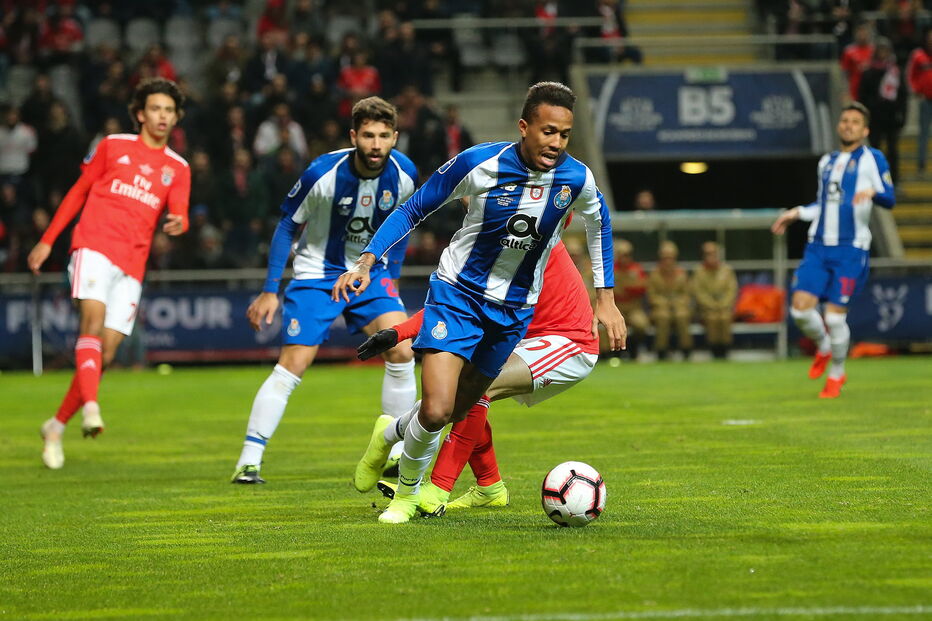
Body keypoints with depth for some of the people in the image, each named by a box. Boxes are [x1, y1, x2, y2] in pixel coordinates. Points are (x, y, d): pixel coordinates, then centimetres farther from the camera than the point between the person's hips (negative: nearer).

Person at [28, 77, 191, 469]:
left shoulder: (177, 169, 15)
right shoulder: (112, 146, 10)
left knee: (105, 354, -2)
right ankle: (90, 407, -43)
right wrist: (47, 241, 15)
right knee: (94, 318, -28)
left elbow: (179, 214, 1)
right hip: (94, 246, -3)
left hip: (132, 265, 3)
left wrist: (177, 223, -24)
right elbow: (79, 191, 17)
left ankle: (57, 426, 13)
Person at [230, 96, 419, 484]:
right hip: (317, 274, -3)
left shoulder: (404, 175, -11)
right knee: (291, 367, -11)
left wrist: (391, 279, 10)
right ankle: (249, 461, -4)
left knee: (402, 353, -14)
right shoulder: (323, 173, -22)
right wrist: (270, 290, -11)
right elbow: (287, 226, -9)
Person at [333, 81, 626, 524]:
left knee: (460, 411, 8)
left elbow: (599, 222, 13)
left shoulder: (576, 179, -11)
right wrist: (367, 261, -15)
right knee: (436, 410, -18)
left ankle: (393, 433, 41)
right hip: (457, 293, -3)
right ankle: (407, 492, 13)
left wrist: (605, 299, 13)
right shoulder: (478, 164, -18)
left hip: (514, 311, 3)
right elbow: (414, 209, -5)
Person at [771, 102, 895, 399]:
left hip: (851, 250, -5)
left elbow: (890, 199, -8)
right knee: (800, 307, -8)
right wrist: (798, 212, 20)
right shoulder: (827, 161, 17)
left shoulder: (872, 159, 1)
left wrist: (872, 191, -28)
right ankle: (824, 348, 22)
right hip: (818, 247, 5)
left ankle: (836, 375, 15)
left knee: (835, 316, -7)